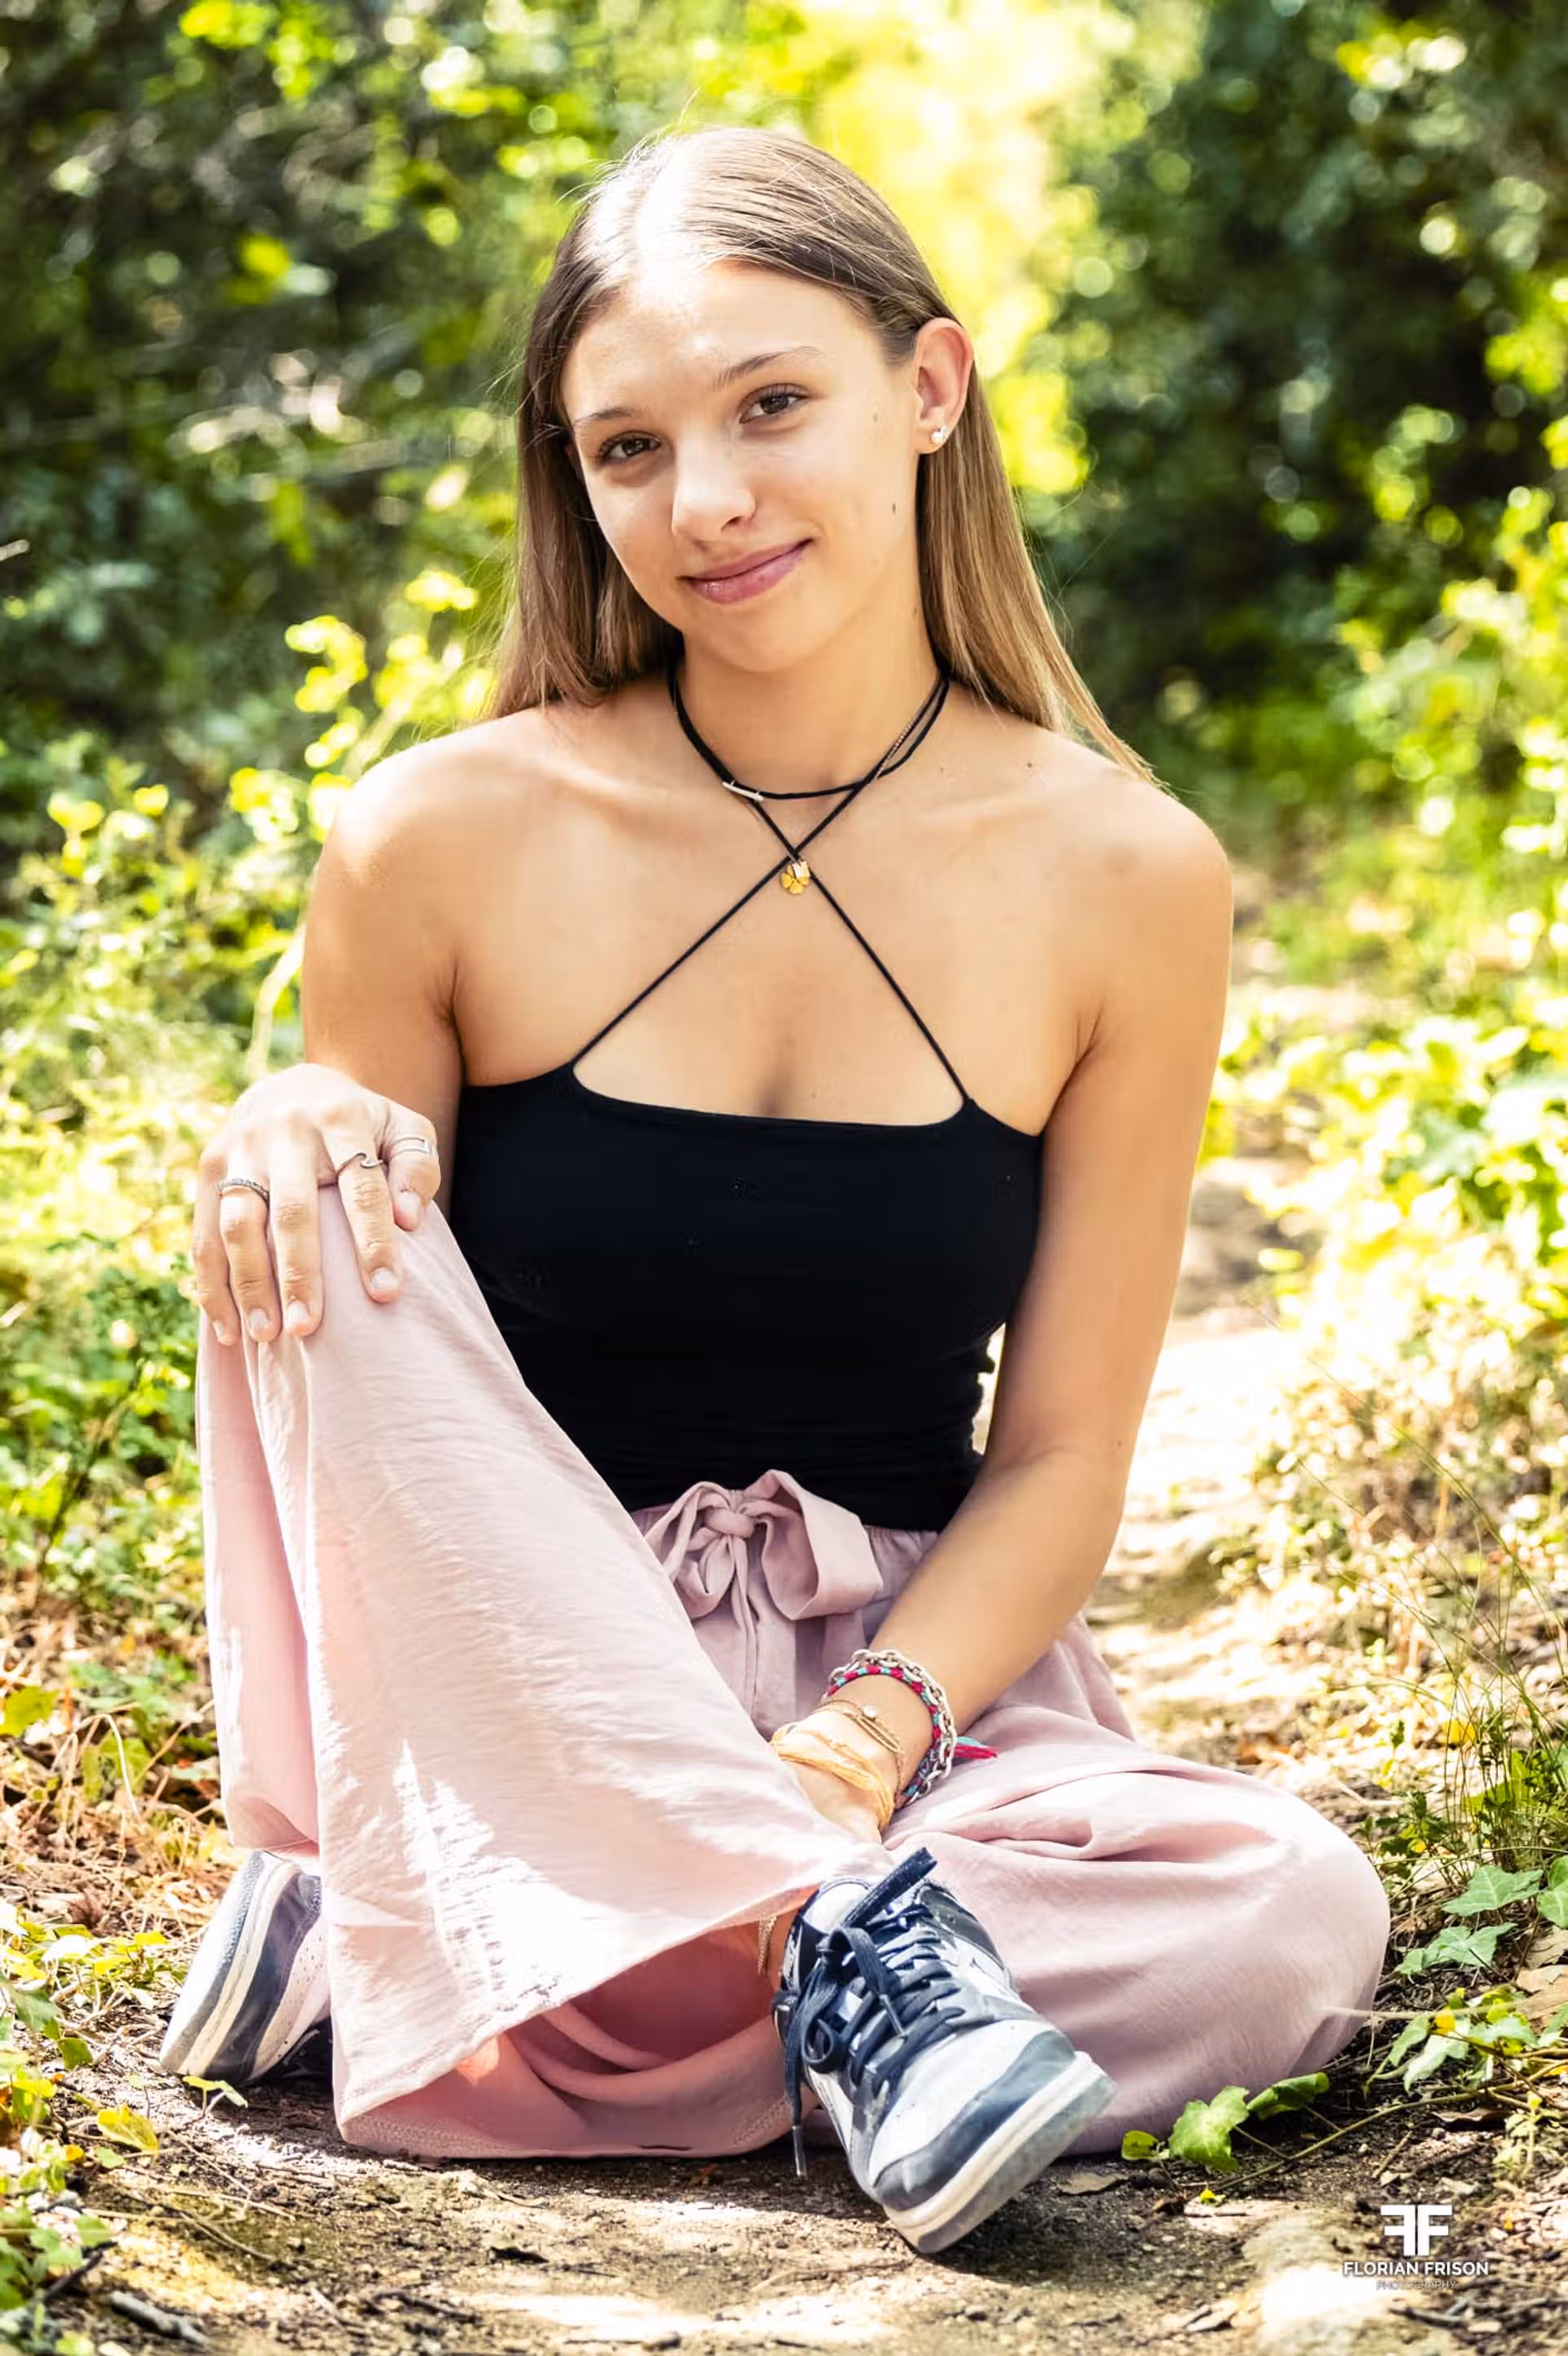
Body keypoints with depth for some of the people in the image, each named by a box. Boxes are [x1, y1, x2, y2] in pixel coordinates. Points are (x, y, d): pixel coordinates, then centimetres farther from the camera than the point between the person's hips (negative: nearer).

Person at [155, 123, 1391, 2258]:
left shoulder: (1122, 880, -5)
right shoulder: (448, 840, -7)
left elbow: (1058, 1461, -1)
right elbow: (322, 1325, 2)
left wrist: (883, 1723, -20)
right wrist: (311, 1162, -21)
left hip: (902, 1665, 1)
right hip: (512, 1681, -1)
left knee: (1302, 1922, -27)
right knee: (303, 1199, -26)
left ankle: (381, 1947, -19)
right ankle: (838, 1928, -27)